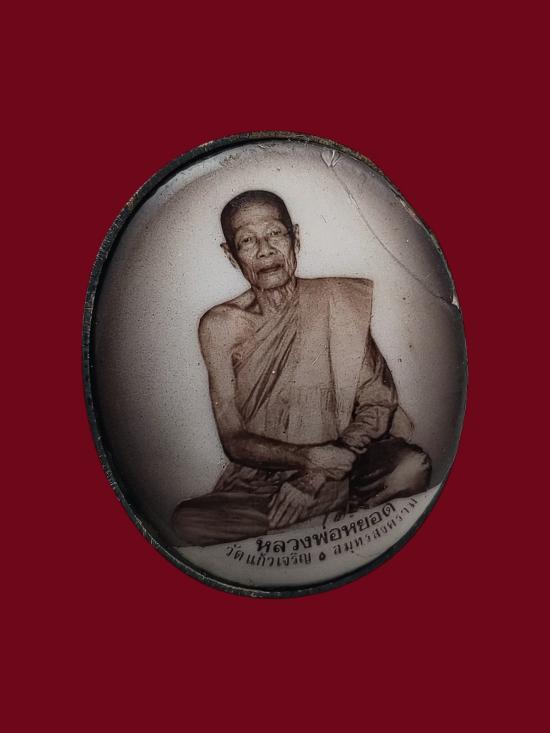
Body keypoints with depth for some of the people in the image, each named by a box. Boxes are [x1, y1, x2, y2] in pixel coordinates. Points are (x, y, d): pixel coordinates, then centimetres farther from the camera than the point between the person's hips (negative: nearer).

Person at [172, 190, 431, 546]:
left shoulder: (337, 300, -4)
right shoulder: (219, 326, -5)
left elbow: (378, 401, -6)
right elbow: (234, 440, -6)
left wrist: (316, 475, -18)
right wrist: (311, 457, -22)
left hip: (338, 464, 0)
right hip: (258, 478, 0)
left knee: (413, 466, -30)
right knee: (186, 521, -28)